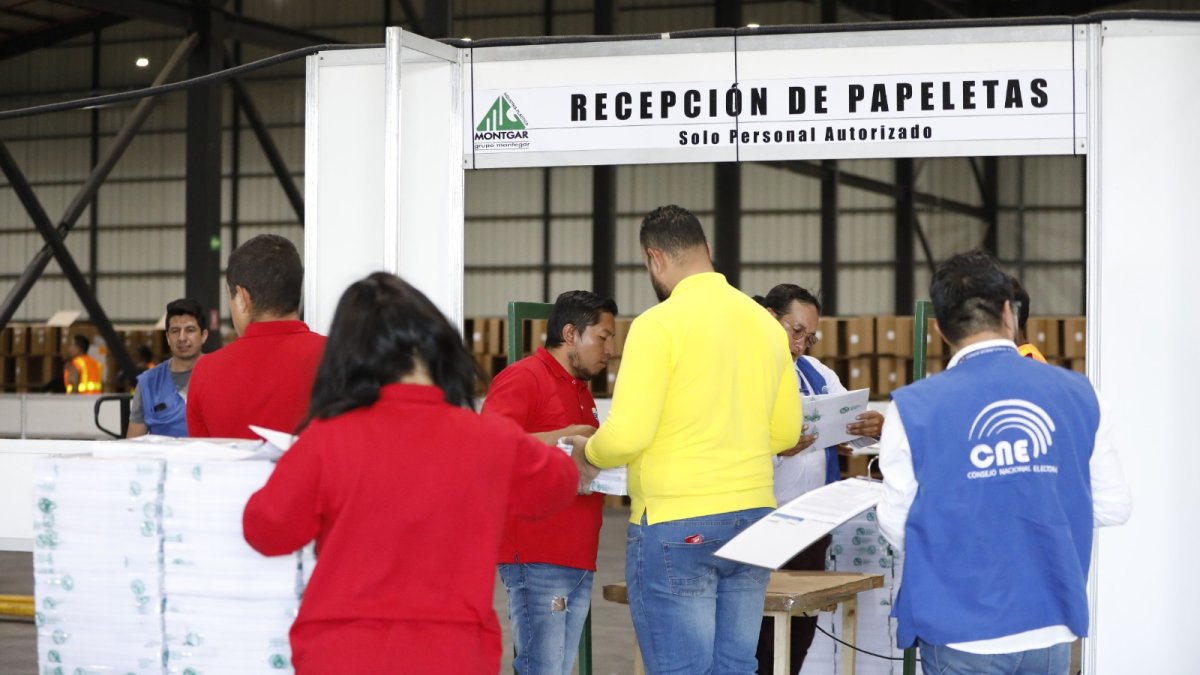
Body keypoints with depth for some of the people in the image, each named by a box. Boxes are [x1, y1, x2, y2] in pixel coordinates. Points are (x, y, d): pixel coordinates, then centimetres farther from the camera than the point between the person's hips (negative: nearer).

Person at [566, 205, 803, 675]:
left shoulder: (659, 324, -12)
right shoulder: (764, 322, 8)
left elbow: (626, 435, -17)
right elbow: (785, 431, 14)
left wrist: (587, 452, 4)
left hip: (677, 529, -6)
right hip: (752, 517, 6)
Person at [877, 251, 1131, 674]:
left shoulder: (914, 409, -9)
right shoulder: (1077, 395, -1)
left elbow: (896, 527, -3)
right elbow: (1113, 508, 4)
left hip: (963, 635, -3)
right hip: (1051, 628, 3)